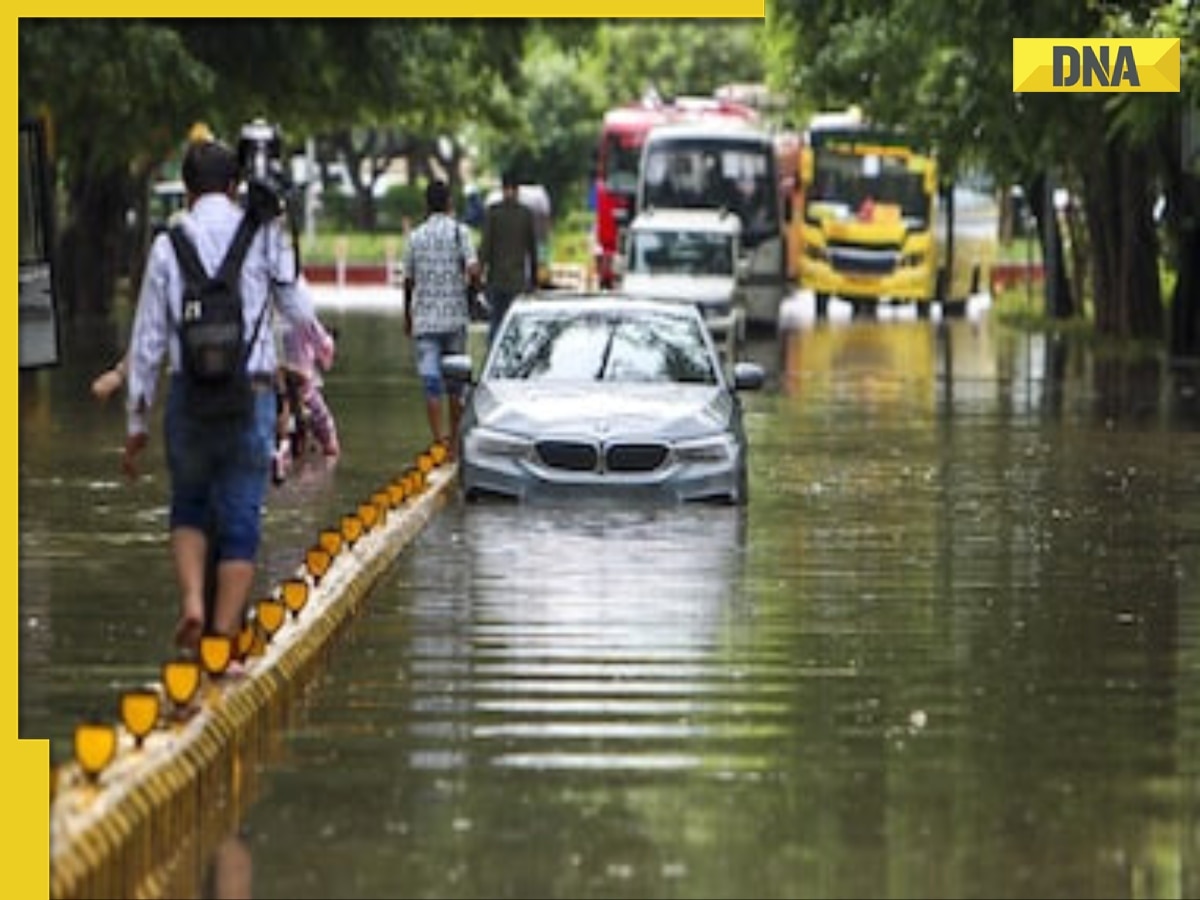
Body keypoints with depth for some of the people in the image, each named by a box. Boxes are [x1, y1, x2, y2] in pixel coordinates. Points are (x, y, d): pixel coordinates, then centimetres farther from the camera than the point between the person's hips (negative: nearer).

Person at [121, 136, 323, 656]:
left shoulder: (168, 243, 2)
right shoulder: (263, 235, 0)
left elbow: (148, 339, 3)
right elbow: (298, 308, 2)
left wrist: (137, 421, 9)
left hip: (189, 393, 1)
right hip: (251, 392, -1)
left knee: (189, 508, 19)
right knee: (241, 517, 7)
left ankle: (191, 600, -3)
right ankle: (225, 632, 4)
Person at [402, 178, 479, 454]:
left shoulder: (416, 236, 2)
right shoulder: (459, 232, -3)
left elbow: (408, 281, 8)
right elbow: (473, 271, -14)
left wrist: (407, 316, 21)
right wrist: (469, 290, 8)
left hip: (424, 319, 0)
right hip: (455, 316, 0)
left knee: (431, 381, -3)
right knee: (455, 377, 12)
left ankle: (439, 440, -12)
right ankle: (454, 437, 20)